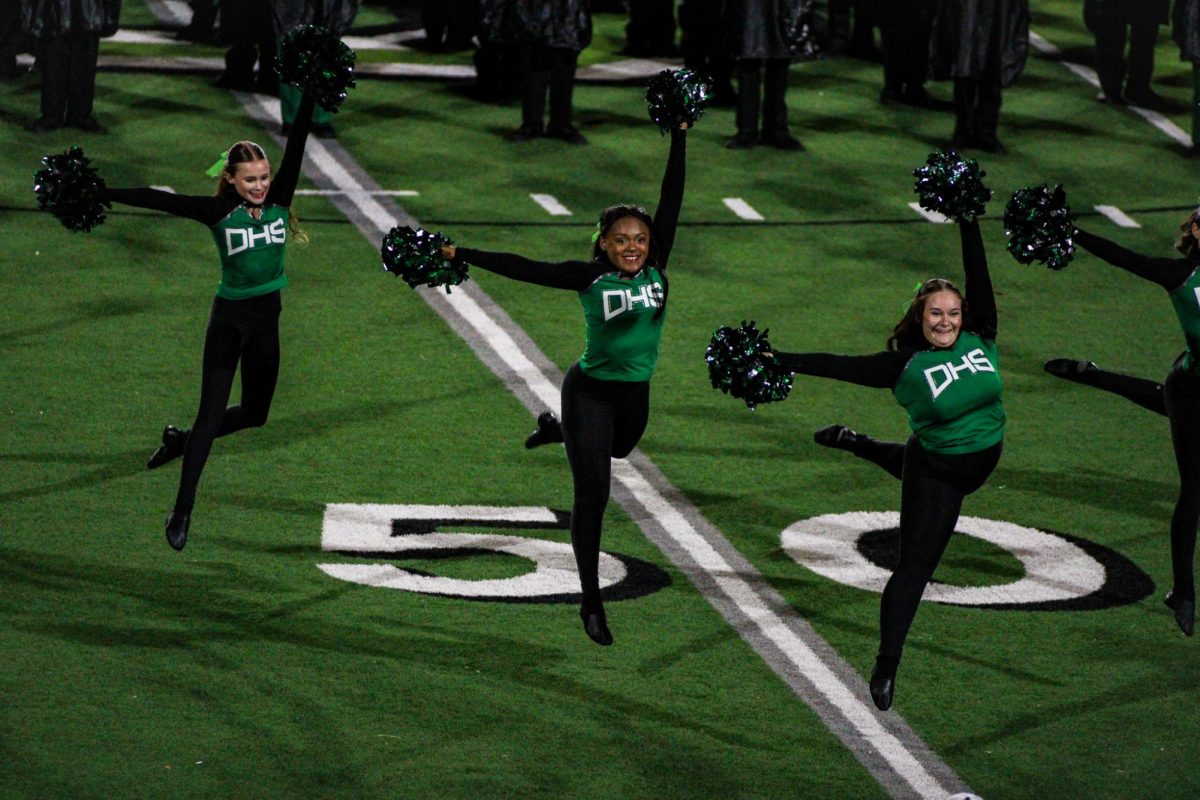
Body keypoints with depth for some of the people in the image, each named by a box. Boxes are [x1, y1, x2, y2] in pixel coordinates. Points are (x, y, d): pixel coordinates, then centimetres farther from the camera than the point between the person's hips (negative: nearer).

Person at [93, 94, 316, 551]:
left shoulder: (279, 200, -4)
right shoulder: (219, 212, -12)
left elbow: (296, 146, -8)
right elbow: (161, 201, -16)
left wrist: (310, 97, -13)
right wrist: (99, 195, -20)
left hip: (266, 319, 5)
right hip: (229, 319, -5)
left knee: (254, 413, 14)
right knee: (211, 414, -6)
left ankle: (182, 441, 38)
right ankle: (182, 510, -1)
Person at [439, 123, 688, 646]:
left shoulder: (656, 269, -7)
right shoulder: (590, 277, -17)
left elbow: (671, 200, -9)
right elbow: (525, 269, -18)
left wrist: (680, 136, -12)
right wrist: (460, 257, -21)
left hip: (635, 395, 5)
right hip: (591, 392, -5)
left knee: (614, 450, 33)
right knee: (592, 495, -4)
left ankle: (554, 429, 63)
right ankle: (591, 603, 4)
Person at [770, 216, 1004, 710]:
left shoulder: (980, 340, -9)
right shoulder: (906, 365, -19)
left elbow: (978, 274, -8)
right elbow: (839, 367, -18)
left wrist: (968, 221, -11)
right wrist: (777, 362, -22)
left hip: (980, 462, 5)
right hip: (934, 473, -5)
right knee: (914, 567, -2)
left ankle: (855, 445, 55)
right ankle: (886, 667, 8)